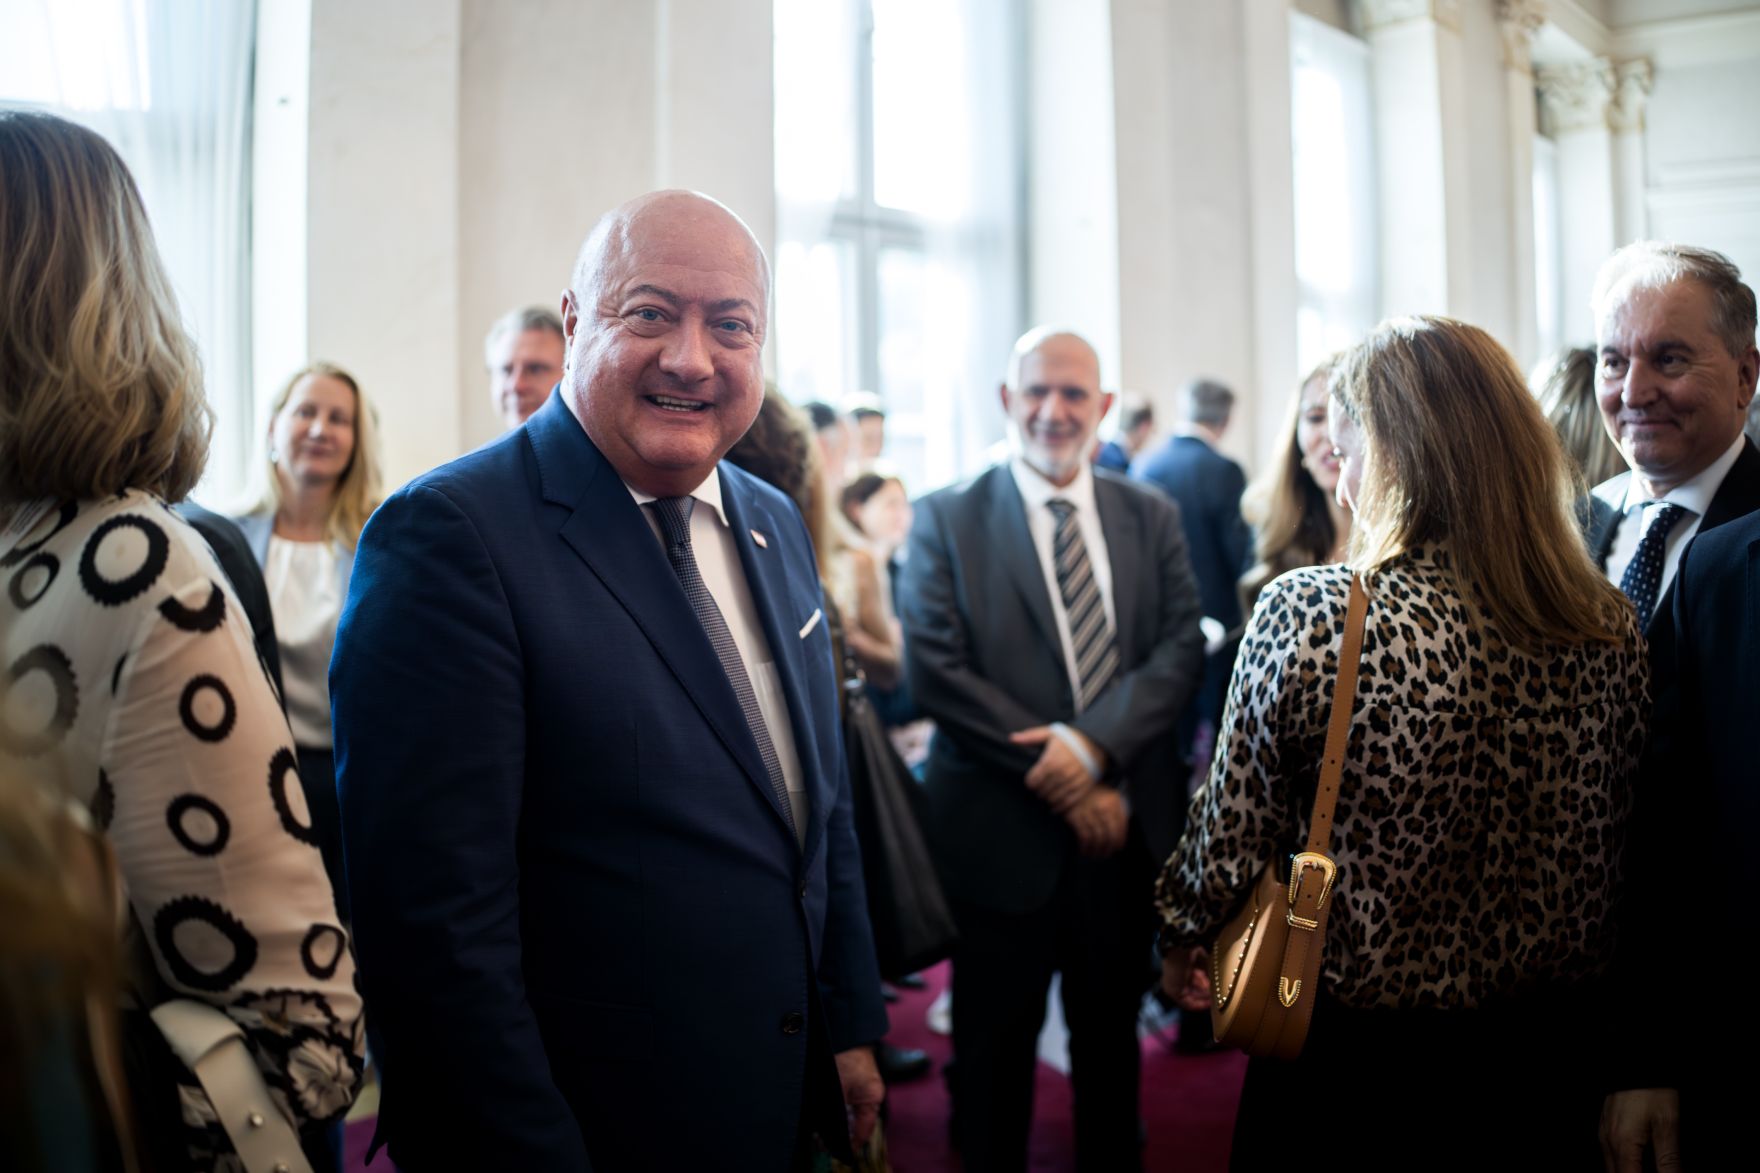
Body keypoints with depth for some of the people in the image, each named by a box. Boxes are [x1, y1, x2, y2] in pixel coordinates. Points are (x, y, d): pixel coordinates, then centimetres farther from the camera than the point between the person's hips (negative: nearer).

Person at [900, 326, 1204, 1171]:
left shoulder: (1151, 517, 7)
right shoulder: (946, 520, -4)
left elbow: (1182, 647, -2)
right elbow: (934, 671, -12)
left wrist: (1092, 741, -19)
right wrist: (1062, 783, -15)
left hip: (1124, 824, 3)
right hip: (1002, 832, -3)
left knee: (1111, 1031, 19)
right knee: (996, 1041, 11)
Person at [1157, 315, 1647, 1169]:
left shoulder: (1307, 613, -21)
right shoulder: (1612, 629, -7)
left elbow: (1231, 838, -15)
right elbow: (1623, 851, 4)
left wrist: (1181, 938, 5)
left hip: (1354, 1049, -4)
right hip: (1550, 1060, 4)